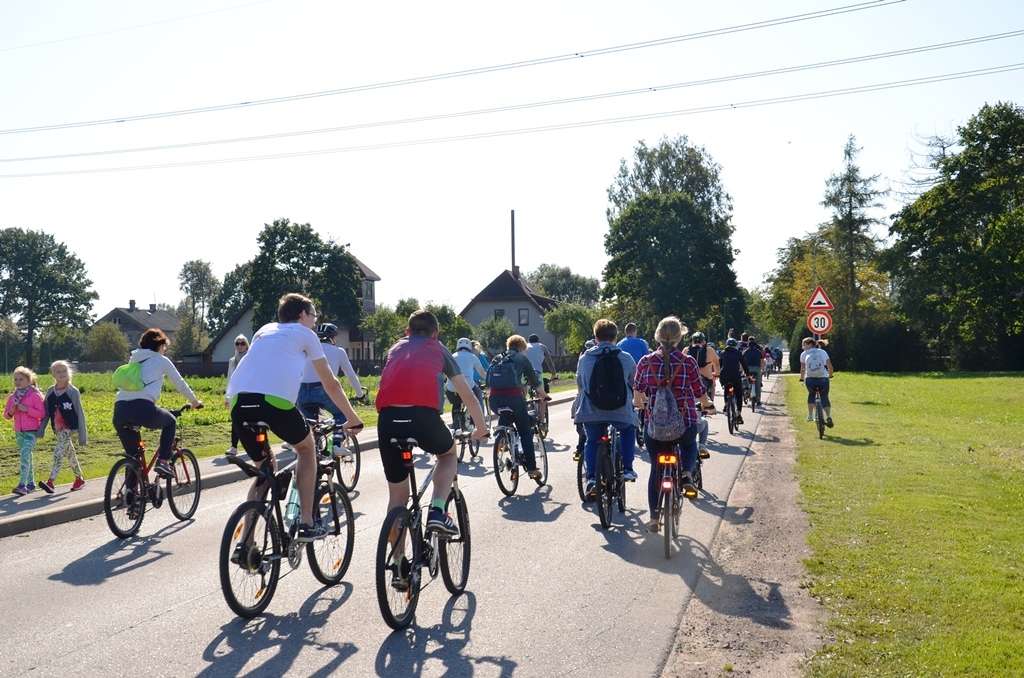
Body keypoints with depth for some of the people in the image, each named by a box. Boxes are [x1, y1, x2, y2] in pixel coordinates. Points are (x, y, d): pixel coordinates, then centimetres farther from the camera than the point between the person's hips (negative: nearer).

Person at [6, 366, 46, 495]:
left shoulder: (35, 395, -8)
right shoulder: (12, 397, 7)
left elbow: (41, 413, -11)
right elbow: (6, 414, 15)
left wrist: (26, 409, -21)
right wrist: (11, 412, -8)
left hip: (32, 431, -6)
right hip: (19, 432, 6)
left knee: (25, 455, -18)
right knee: (27, 457, 14)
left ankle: (22, 485, -22)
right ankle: (31, 483, 23)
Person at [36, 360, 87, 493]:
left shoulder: (73, 391, -9)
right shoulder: (50, 391, 4)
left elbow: (80, 414, -7)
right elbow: (46, 413, 10)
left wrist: (82, 435, -9)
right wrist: (41, 429, 1)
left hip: (70, 427, -5)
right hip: (58, 428, 5)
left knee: (58, 452, -18)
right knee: (69, 454, 15)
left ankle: (50, 482, -22)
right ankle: (79, 479, 28)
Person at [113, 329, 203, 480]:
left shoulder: (134, 359, 30)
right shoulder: (161, 360, 15)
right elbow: (180, 384, 22)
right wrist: (195, 401, 39)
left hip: (119, 410, 5)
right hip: (142, 408, -5)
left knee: (131, 454, 20)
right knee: (170, 422, 26)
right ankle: (163, 461, 12)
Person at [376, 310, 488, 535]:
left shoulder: (395, 348, 31)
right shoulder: (439, 349, 25)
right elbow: (468, 396, 28)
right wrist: (481, 428, 41)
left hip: (388, 419, 2)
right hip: (423, 417, -2)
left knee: (397, 494, 20)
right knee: (448, 453, 31)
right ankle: (437, 511, 12)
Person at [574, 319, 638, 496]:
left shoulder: (584, 358, 6)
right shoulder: (625, 358, 1)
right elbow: (635, 385, 13)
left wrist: (577, 407, 35)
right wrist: (631, 401, 34)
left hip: (591, 412, 1)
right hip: (620, 411, -1)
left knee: (592, 442, 22)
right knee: (628, 430, 29)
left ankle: (591, 476, 5)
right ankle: (627, 469, 20)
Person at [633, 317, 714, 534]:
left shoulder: (646, 362, -3)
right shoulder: (688, 362, -5)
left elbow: (637, 395, 2)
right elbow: (700, 393, 4)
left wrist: (639, 403, 26)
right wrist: (707, 406, 26)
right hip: (685, 423, 0)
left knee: (656, 469, 18)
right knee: (689, 444, 34)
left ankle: (654, 519, 21)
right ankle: (686, 474, 6)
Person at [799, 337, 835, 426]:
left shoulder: (804, 354, 11)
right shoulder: (823, 352, 14)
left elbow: (802, 369, 17)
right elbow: (830, 367, 14)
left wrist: (802, 379, 33)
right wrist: (830, 375, 32)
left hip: (810, 380, 0)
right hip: (823, 379, 0)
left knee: (811, 394, 28)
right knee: (824, 398, 16)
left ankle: (810, 415, 24)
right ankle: (828, 417, -5)